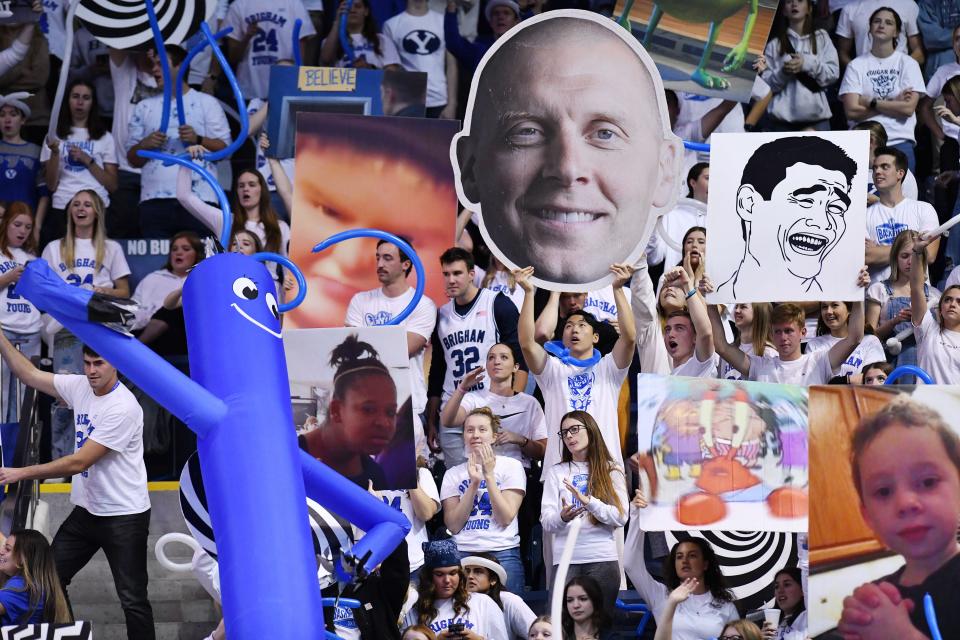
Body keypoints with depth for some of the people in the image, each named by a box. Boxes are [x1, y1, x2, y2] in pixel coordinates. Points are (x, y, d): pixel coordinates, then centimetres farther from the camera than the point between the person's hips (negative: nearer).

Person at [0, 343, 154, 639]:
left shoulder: (123, 408, -22)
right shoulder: (80, 387, 1)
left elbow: (78, 463, -23)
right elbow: (30, 374, 9)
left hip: (124, 516, -8)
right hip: (85, 511, 8)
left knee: (132, 599, -5)